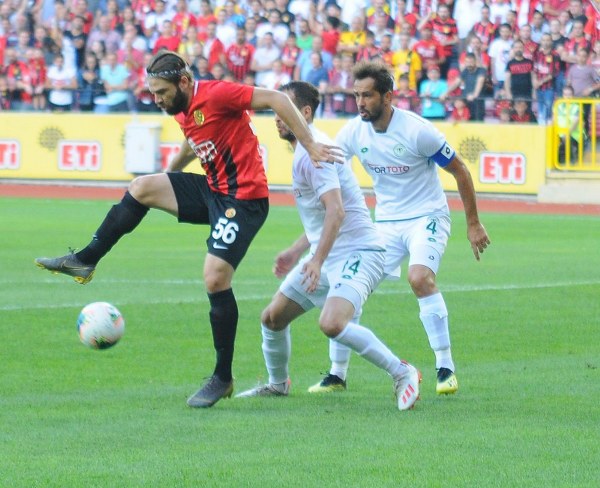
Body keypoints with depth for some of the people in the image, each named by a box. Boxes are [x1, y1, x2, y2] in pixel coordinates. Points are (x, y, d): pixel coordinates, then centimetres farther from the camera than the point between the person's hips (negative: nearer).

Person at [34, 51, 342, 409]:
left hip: (244, 199, -9)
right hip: (212, 191, 9)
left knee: (216, 279, -15)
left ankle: (223, 379, -4)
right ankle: (85, 261, 9)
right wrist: (171, 170, 41)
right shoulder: (184, 113, 9)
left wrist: (310, 144, -21)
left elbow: (277, 99, -20)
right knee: (141, 188, 0)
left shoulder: (216, 96, -18)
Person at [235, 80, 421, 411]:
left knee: (332, 324, -30)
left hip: (356, 253, -10)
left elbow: (336, 211, -29)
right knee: (272, 318, 10)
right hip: (324, 256, 10)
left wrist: (317, 260, -35)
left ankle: (401, 373, -16)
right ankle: (277, 383, 33)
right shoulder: (304, 150, 15)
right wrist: (297, 251, 27)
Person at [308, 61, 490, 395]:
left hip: (427, 217, -5)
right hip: (385, 222, 5)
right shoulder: (354, 132, -5)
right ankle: (337, 374, 6)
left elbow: (460, 171, -8)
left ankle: (446, 368, -20)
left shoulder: (417, 130, -18)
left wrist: (473, 224, -4)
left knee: (420, 278, -30)